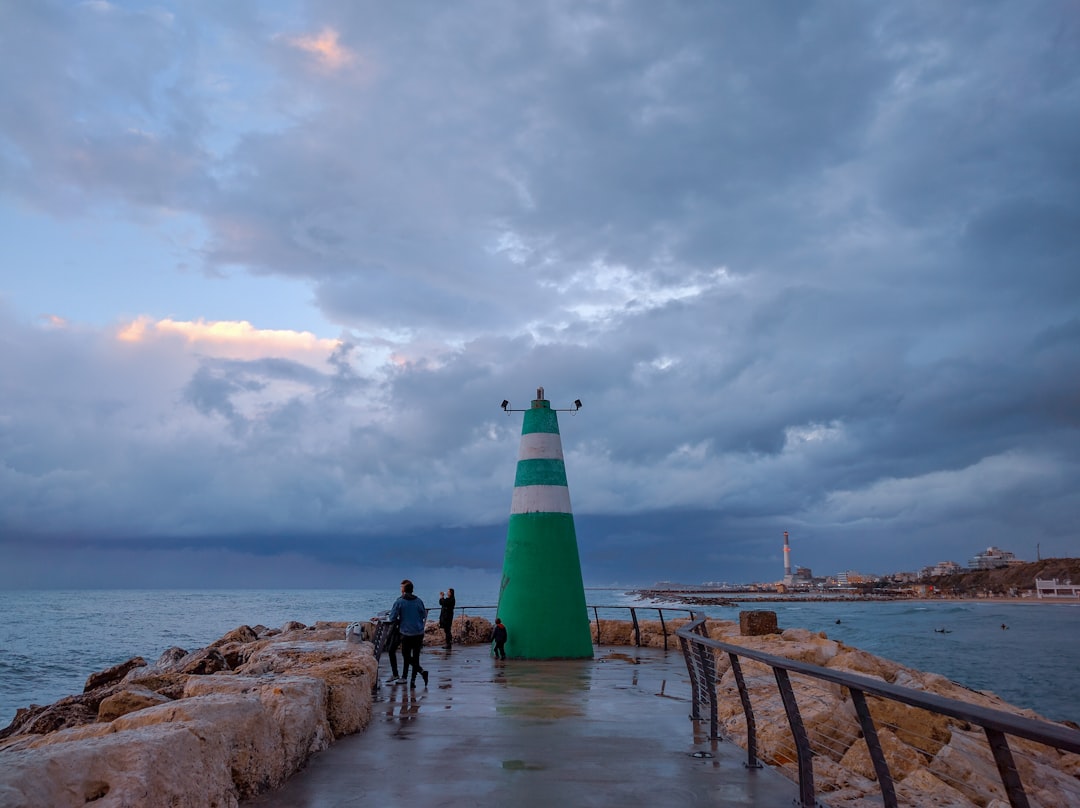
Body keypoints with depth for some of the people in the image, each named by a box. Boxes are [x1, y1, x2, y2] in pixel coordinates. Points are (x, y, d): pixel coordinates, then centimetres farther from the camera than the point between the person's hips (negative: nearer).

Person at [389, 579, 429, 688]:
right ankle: (413, 680, 10)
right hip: (419, 633, 4)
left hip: (406, 634, -4)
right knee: (416, 656, 11)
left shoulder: (399, 602, -7)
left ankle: (422, 671, -9)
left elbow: (392, 618, -6)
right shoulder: (418, 601, 3)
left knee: (406, 656, 8)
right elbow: (424, 616, 9)